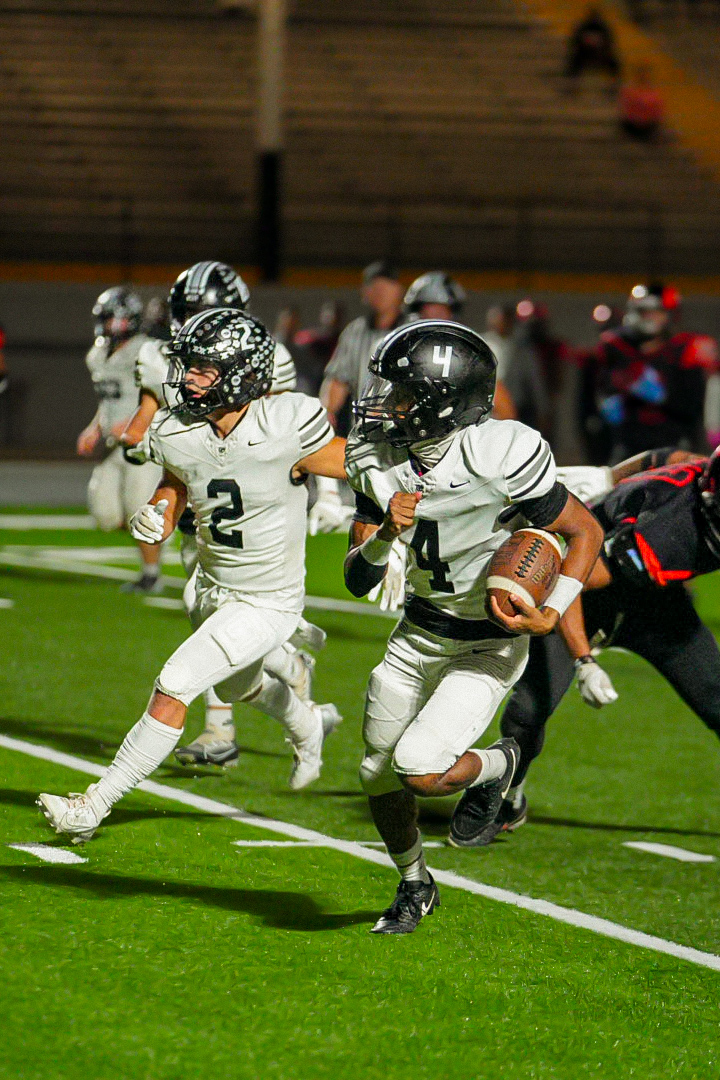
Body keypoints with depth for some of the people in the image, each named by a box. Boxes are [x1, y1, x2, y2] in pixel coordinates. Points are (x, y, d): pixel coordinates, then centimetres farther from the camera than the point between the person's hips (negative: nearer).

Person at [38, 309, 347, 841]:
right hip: (213, 587, 7)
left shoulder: (287, 430, -29)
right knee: (241, 686, 31)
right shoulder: (178, 434, -14)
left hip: (266, 603, -7)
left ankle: (95, 805, -4)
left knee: (172, 690, -14)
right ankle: (309, 727, 65)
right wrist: (158, 516, -13)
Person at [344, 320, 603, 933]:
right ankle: (415, 888, 40)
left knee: (421, 767, -21)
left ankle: (495, 766, 15)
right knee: (379, 776, 12)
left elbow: (586, 532, -14)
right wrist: (385, 535, -27)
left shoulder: (500, 457, -27)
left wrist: (551, 617, -25)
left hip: (489, 646, -6)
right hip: (418, 634, 6)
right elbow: (357, 581, -6)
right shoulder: (379, 461, -9)